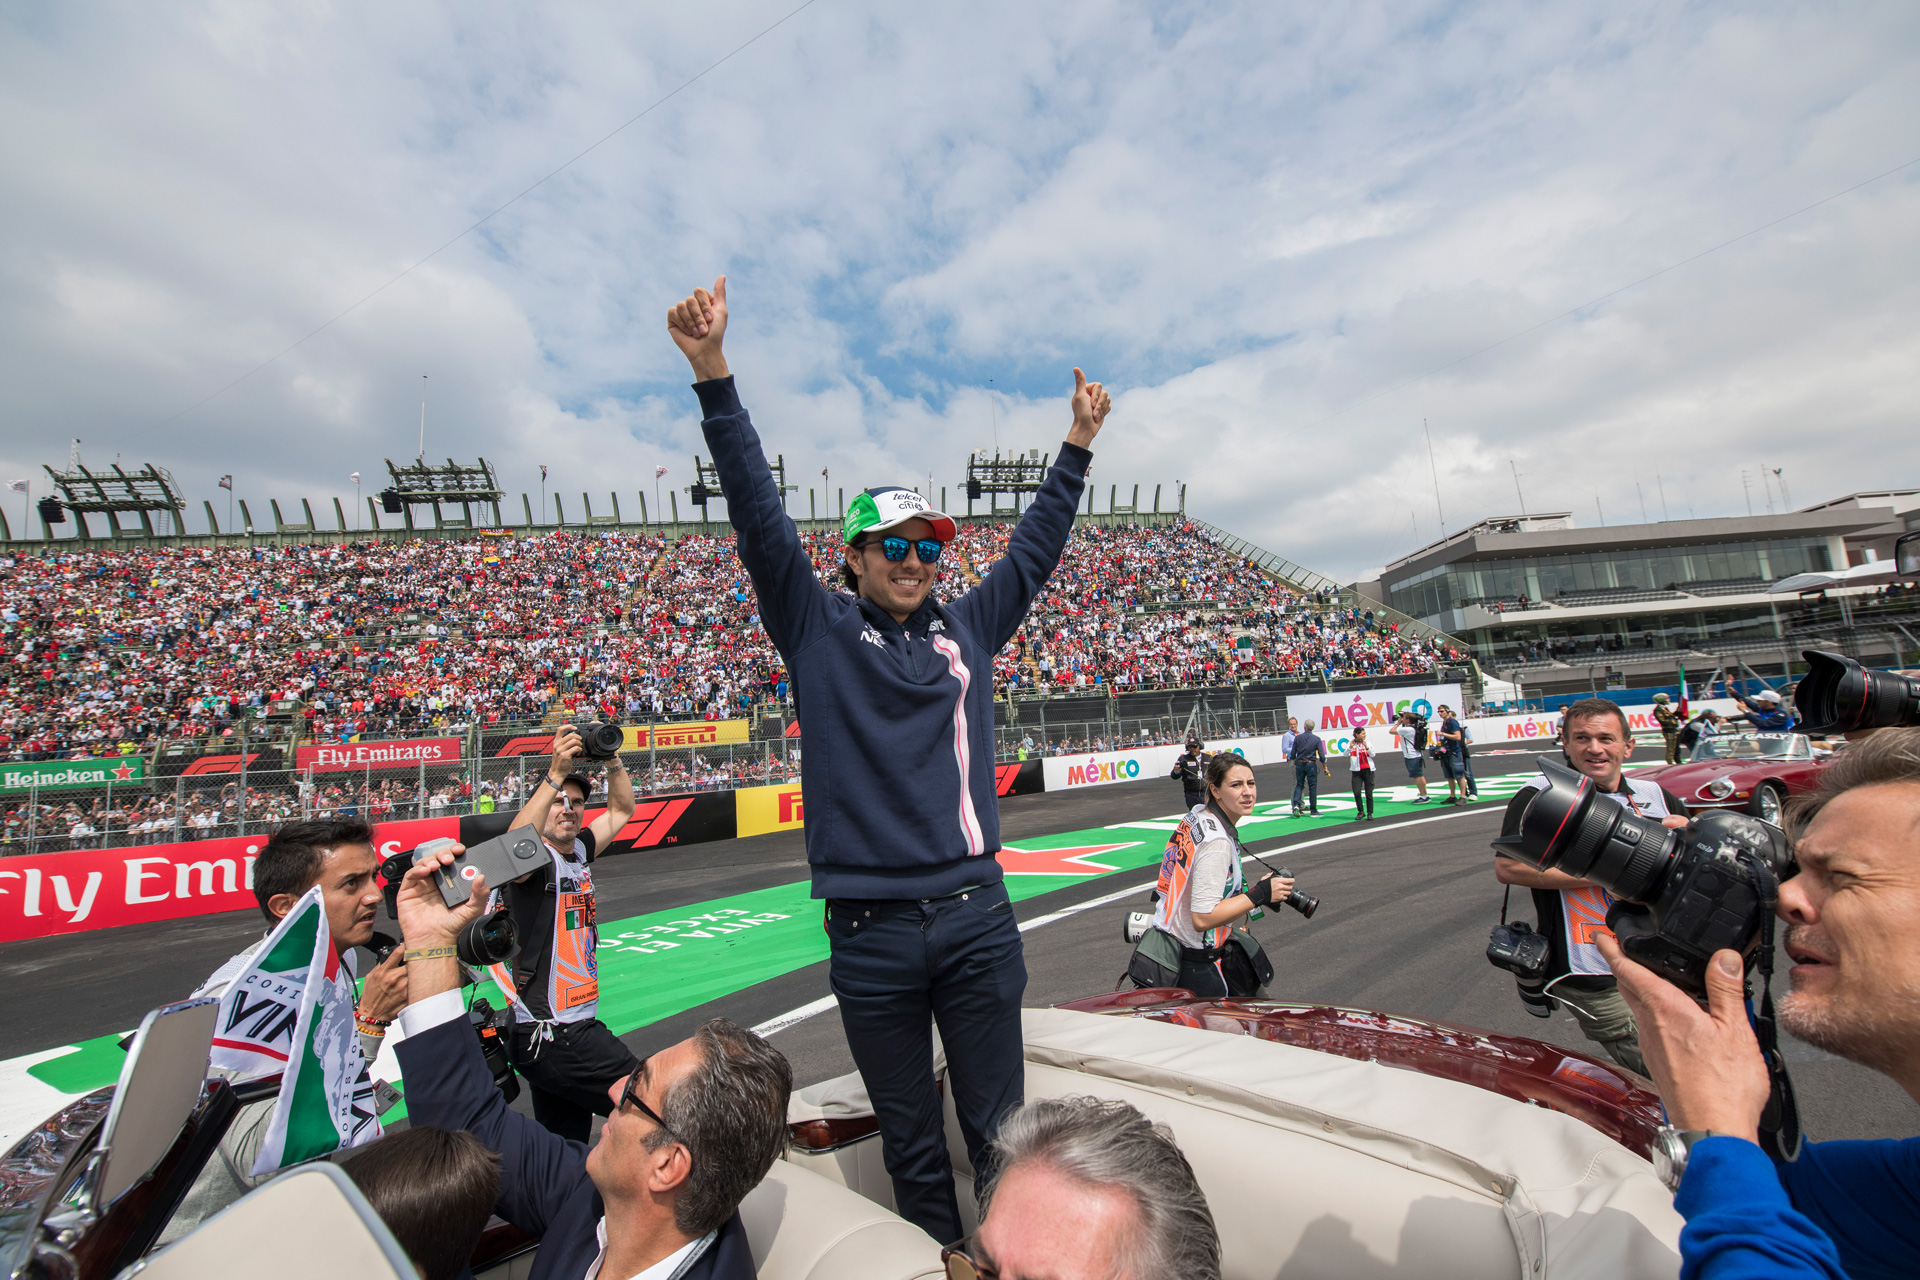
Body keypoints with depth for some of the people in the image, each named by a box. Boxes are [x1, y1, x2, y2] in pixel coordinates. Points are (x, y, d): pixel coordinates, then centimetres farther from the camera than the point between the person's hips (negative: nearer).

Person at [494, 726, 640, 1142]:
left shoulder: (579, 850, 8)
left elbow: (622, 810, 19)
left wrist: (612, 759, 4)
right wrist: (555, 775, -41)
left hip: (577, 1024, 8)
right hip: (551, 1036, -8)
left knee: (565, 1145, 19)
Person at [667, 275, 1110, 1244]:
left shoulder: (968, 626, 9)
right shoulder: (818, 628, 1)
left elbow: (1034, 547, 18)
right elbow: (759, 517, -6)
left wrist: (1078, 443, 21)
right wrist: (712, 375, -11)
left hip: (977, 916, 2)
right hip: (869, 933, -1)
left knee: (1001, 1131, 13)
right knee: (911, 1146, 16)